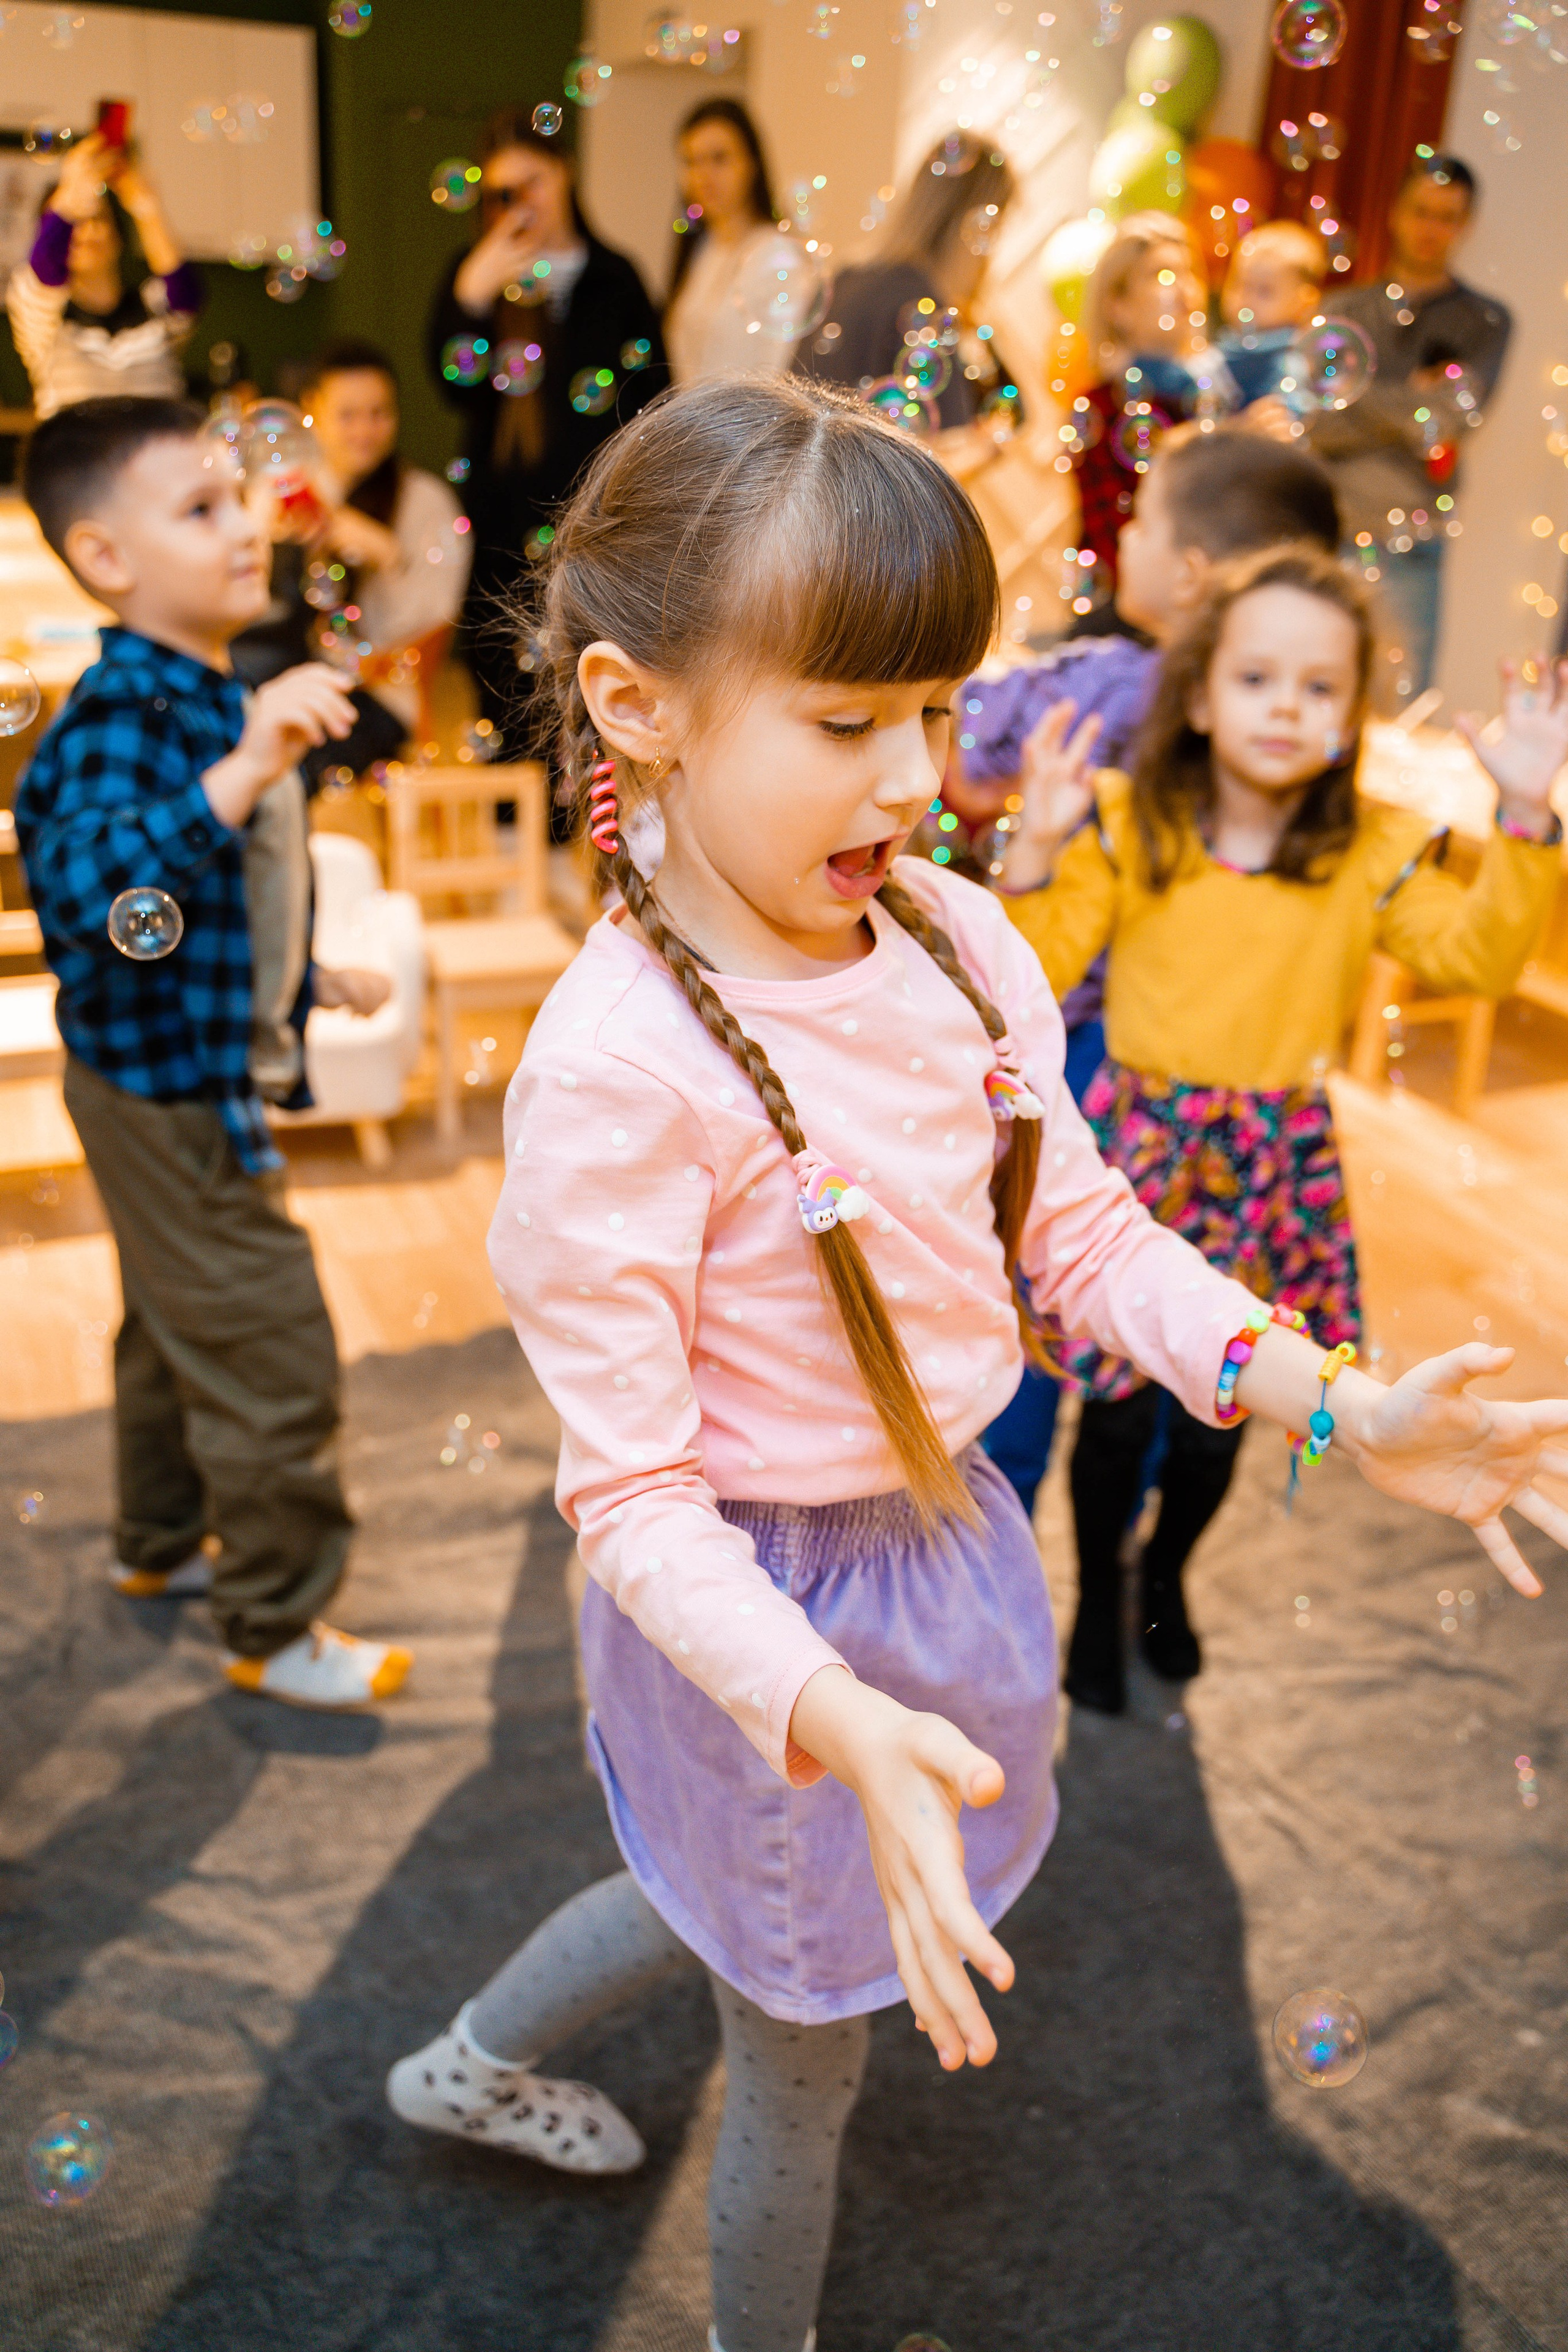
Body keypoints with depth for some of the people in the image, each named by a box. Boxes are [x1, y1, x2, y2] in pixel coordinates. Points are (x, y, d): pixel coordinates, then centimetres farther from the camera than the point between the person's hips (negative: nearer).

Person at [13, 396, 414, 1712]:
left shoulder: (219, 698, 6)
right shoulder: (121, 713, -24)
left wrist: (309, 978, 24)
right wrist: (243, 774, -52)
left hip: (209, 1075, 10)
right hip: (163, 1090, -10)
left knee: (176, 1328, 24)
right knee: (270, 1357, -2)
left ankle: (161, 1544, 44)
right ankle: (276, 1631, 14)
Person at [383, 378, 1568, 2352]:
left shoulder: (962, 945, -9)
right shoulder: (618, 1070, -30)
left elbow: (1084, 1232, -1)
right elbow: (631, 1498, -24)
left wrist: (1342, 1404, -13)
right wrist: (842, 1727, -39)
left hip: (944, 1543, 7)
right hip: (766, 1617, -7)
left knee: (749, 1896, 33)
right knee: (804, 2059, 19)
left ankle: (472, 2064, 63)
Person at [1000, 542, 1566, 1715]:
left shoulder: (1374, 851, -3)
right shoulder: (1128, 825, -7)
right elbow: (1038, 973, -9)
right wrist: (1037, 851, -25)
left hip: (1277, 1162, 2)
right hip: (1142, 1144, -1)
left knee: (1218, 1412, 16)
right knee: (1117, 1408, 8)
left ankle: (1168, 1574, 46)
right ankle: (1099, 1599, 35)